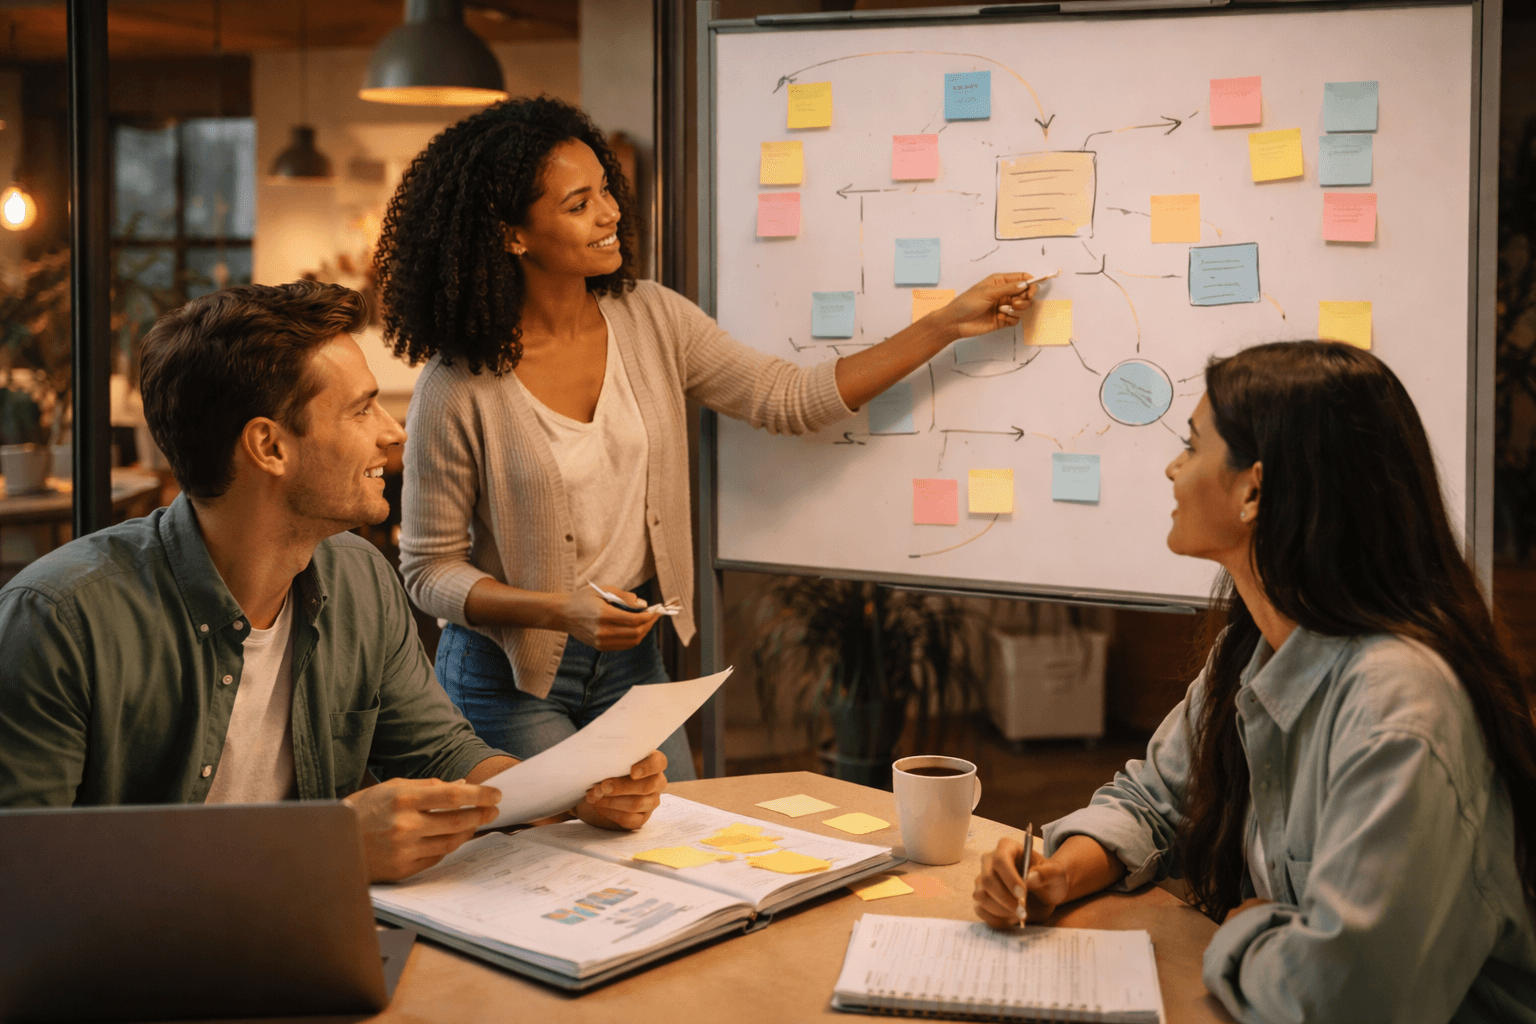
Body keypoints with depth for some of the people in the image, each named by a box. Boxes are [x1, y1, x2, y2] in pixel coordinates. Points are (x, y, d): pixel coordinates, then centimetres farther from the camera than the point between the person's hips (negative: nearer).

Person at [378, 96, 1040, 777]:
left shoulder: (651, 320, -4)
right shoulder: (458, 388, -18)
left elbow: (792, 401, -1)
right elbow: (430, 571, -12)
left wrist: (949, 323, -5)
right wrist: (564, 611, -27)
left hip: (631, 656, 5)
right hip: (510, 677, -4)